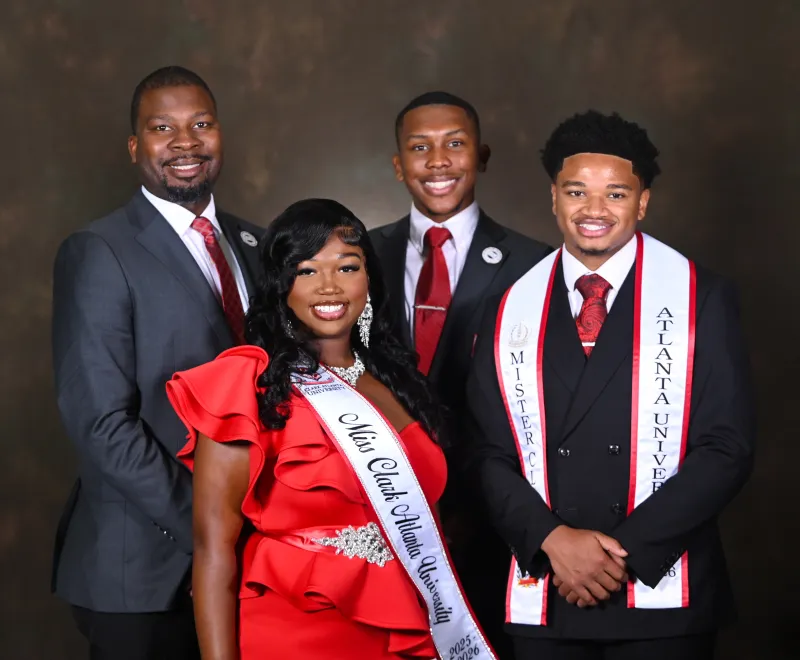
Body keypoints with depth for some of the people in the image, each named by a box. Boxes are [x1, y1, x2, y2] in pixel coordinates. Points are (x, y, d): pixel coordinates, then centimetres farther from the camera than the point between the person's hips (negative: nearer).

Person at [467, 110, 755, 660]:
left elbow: (727, 448, -7)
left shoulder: (703, 299, -1)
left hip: (664, 601, -2)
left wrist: (627, 551, -13)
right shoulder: (512, 310, 6)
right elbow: (493, 453, 5)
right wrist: (552, 538, -11)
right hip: (545, 598, 2)